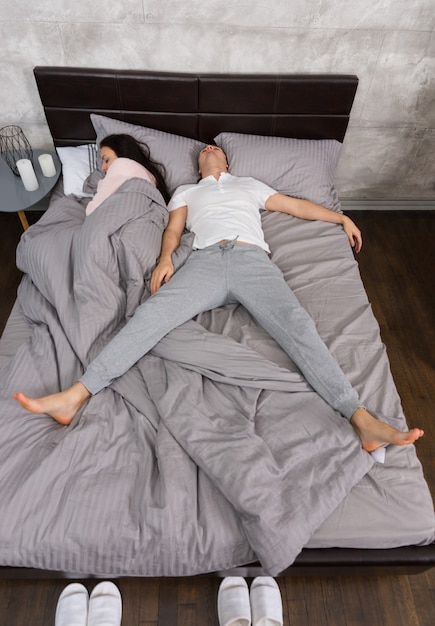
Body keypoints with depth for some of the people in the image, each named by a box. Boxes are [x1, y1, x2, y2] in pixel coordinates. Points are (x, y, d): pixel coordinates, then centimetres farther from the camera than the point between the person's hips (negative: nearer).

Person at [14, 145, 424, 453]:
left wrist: (342, 218, 35)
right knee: (152, 313, -25)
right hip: (205, 260, 0)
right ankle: (76, 396, -30)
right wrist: (165, 259, -4)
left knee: (296, 323, -25)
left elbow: (297, 206, 38)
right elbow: (173, 229, 18)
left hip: (252, 258, 0)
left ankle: (362, 420, -34)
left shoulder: (249, 185, 38)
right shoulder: (185, 192, 36)